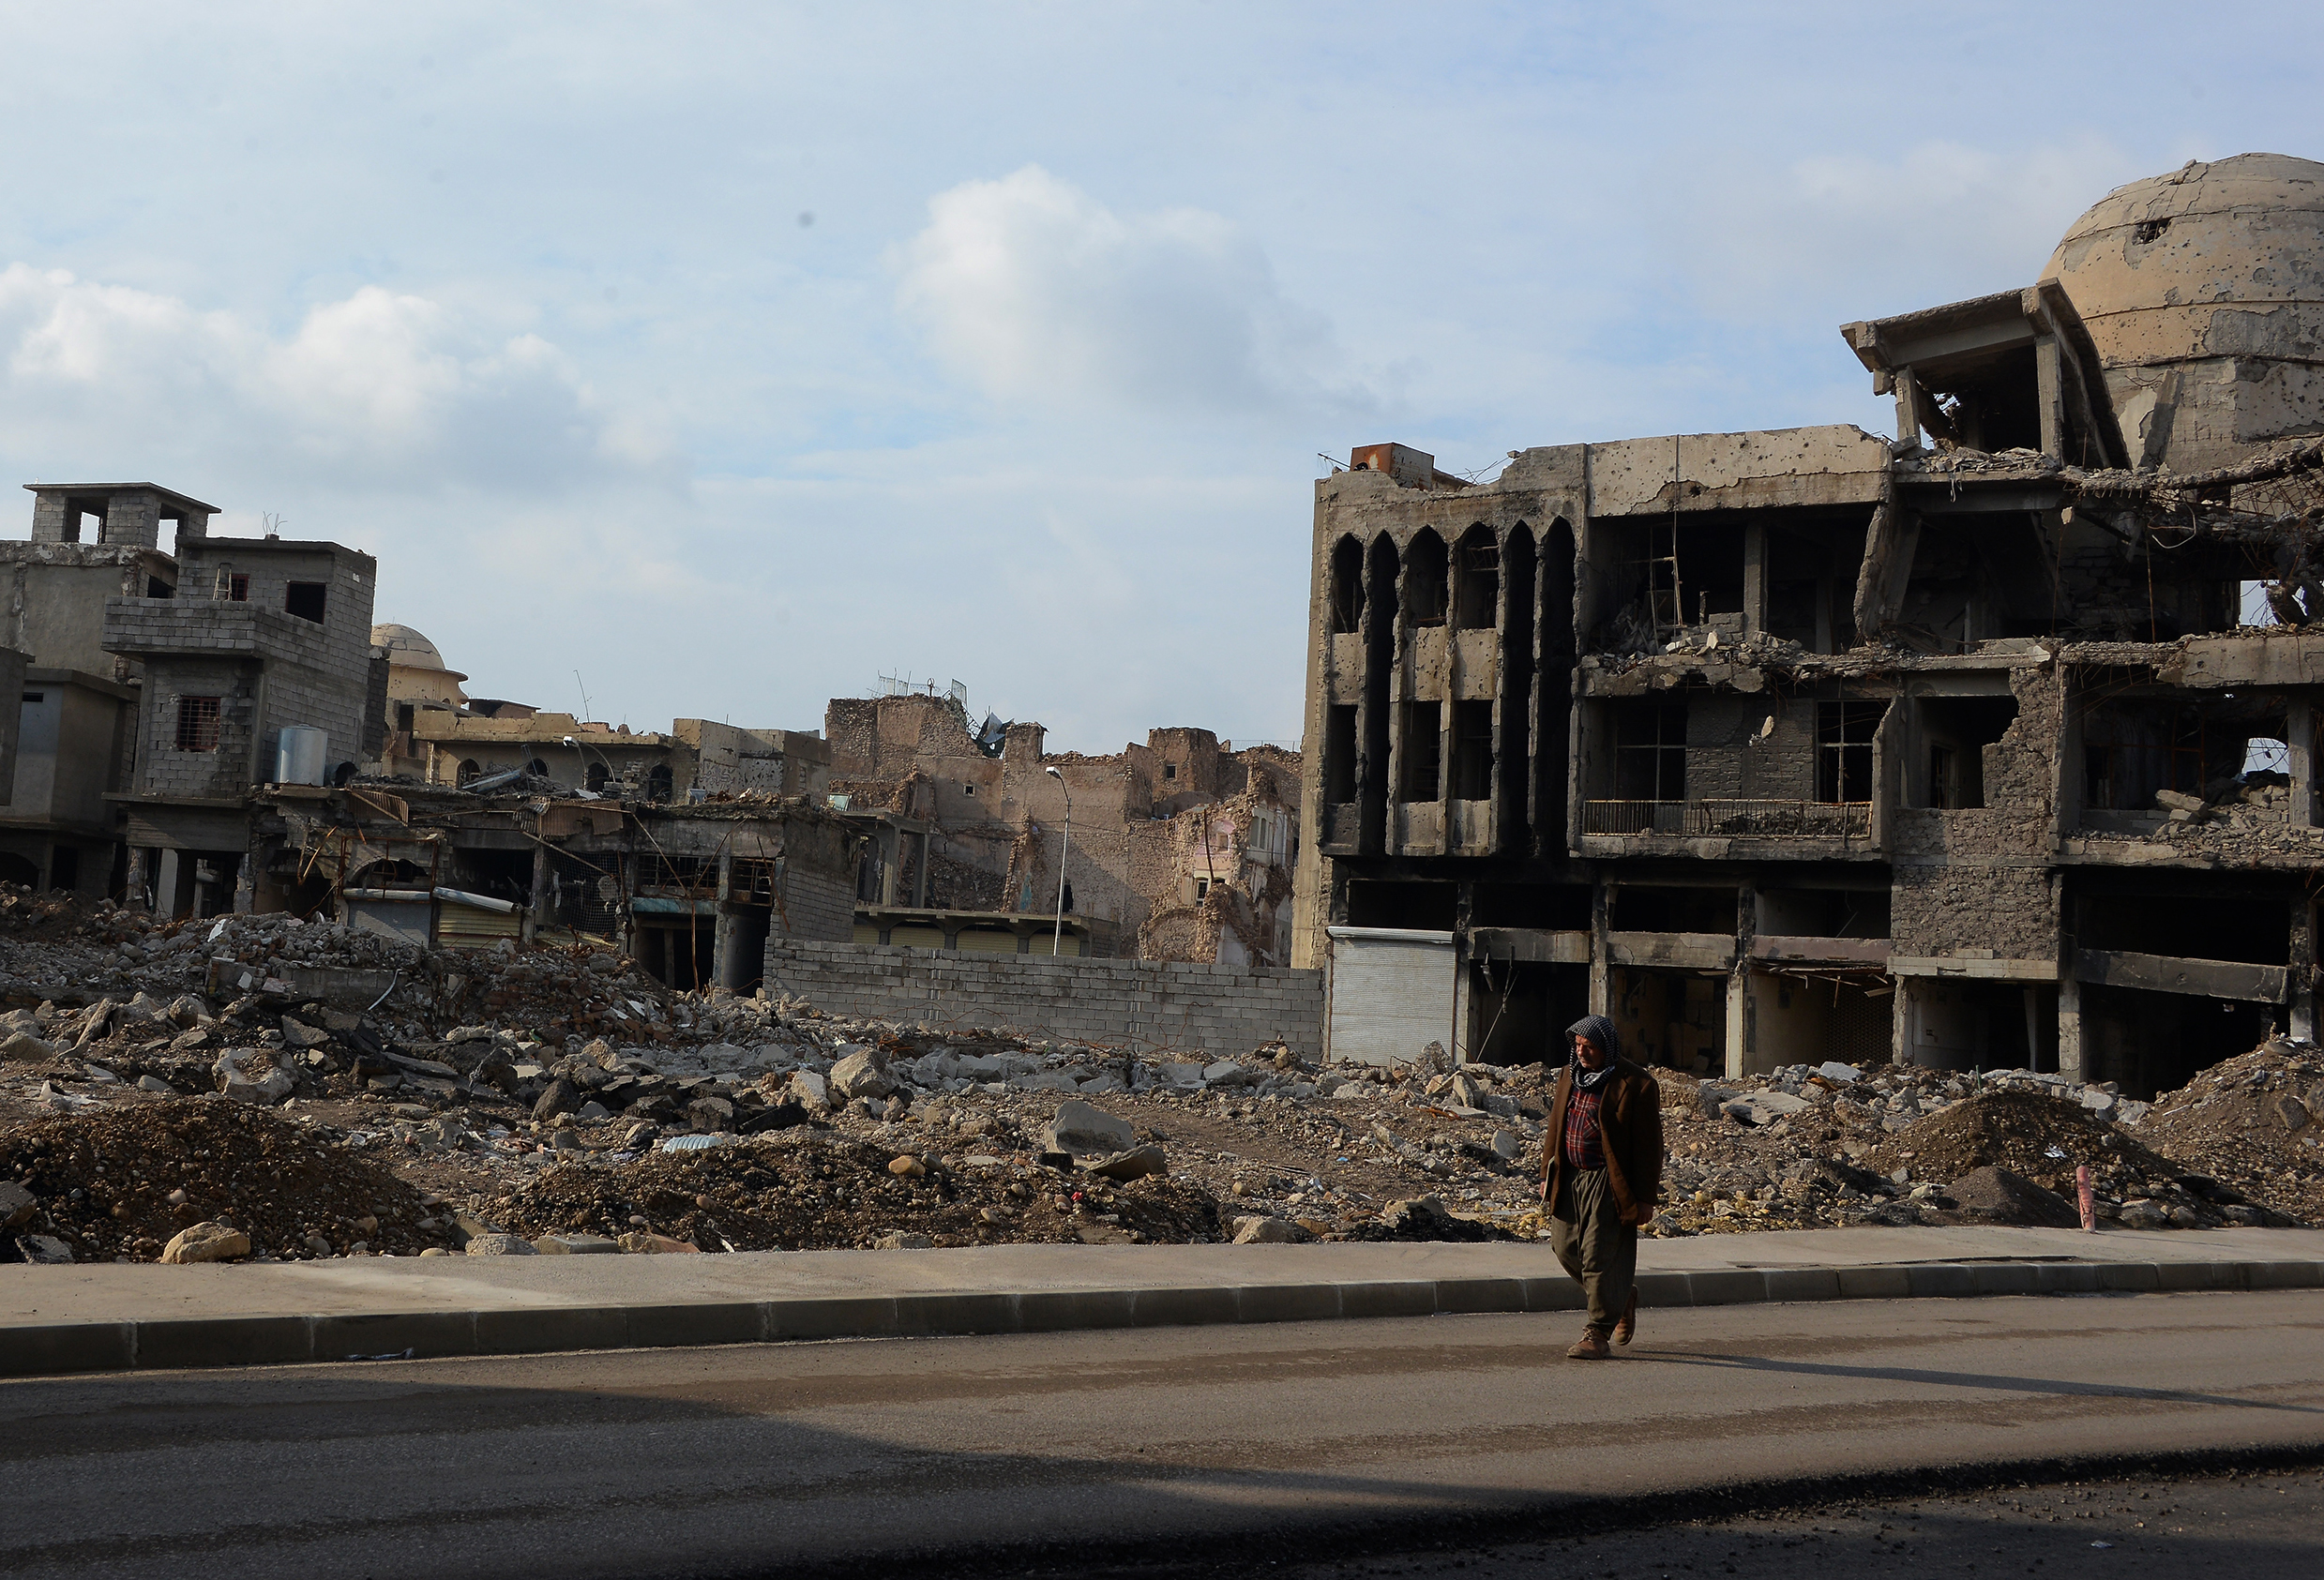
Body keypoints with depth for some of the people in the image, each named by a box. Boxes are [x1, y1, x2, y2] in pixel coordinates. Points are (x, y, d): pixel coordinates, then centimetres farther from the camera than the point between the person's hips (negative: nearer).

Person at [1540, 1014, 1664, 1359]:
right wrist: (1548, 1174, 16)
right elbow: (1554, 1129, 19)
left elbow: (1648, 1145, -9)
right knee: (1565, 1246, 7)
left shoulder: (1636, 1084, -10)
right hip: (1569, 1179, 7)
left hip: (1608, 1184, -7)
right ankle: (1622, 1296, 31)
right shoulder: (1568, 1077, 11)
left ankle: (1597, 1336, 4)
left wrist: (1645, 1197, -11)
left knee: (1599, 1256, -7)